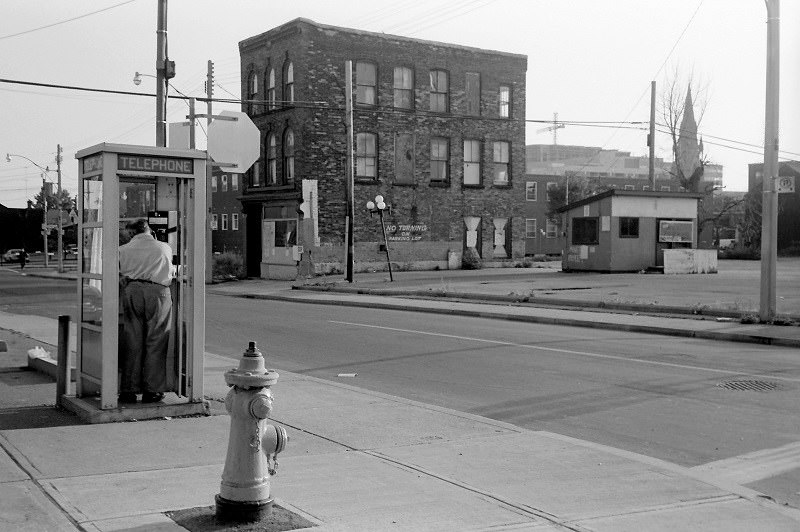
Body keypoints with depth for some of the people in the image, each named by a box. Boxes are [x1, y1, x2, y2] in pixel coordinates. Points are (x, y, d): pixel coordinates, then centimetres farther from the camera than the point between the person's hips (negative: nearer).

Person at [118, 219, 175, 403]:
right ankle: (152, 390, 5)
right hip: (158, 291, -1)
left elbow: (118, 272, 10)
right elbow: (172, 272, 24)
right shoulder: (165, 248, 14)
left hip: (132, 290, 1)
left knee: (132, 341, 6)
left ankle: (128, 390, 8)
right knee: (156, 342, 3)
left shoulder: (124, 249, 12)